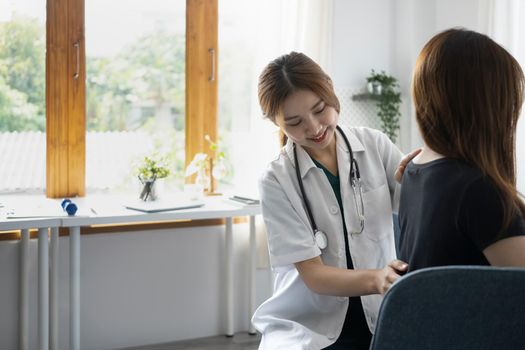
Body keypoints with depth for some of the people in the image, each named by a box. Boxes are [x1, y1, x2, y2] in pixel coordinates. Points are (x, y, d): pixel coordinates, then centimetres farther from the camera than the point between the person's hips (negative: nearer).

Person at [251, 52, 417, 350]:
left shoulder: (375, 145, -1)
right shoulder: (277, 181, -8)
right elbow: (313, 274, -11)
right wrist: (376, 279, -29)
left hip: (380, 319, 2)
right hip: (307, 326, -2)